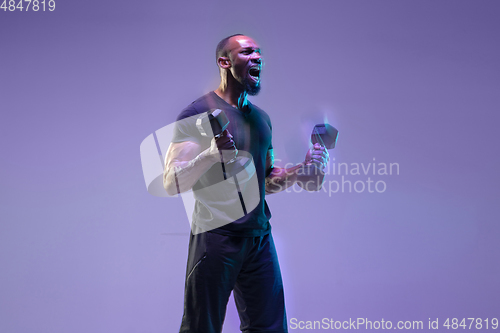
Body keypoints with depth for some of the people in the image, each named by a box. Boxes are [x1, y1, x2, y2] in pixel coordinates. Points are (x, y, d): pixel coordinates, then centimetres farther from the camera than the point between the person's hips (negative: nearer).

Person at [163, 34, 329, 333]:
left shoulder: (261, 117, 17)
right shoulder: (199, 113, -6)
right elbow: (171, 183, -13)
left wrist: (298, 173, 6)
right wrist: (213, 153, -29)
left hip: (260, 237, 6)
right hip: (216, 238, -6)